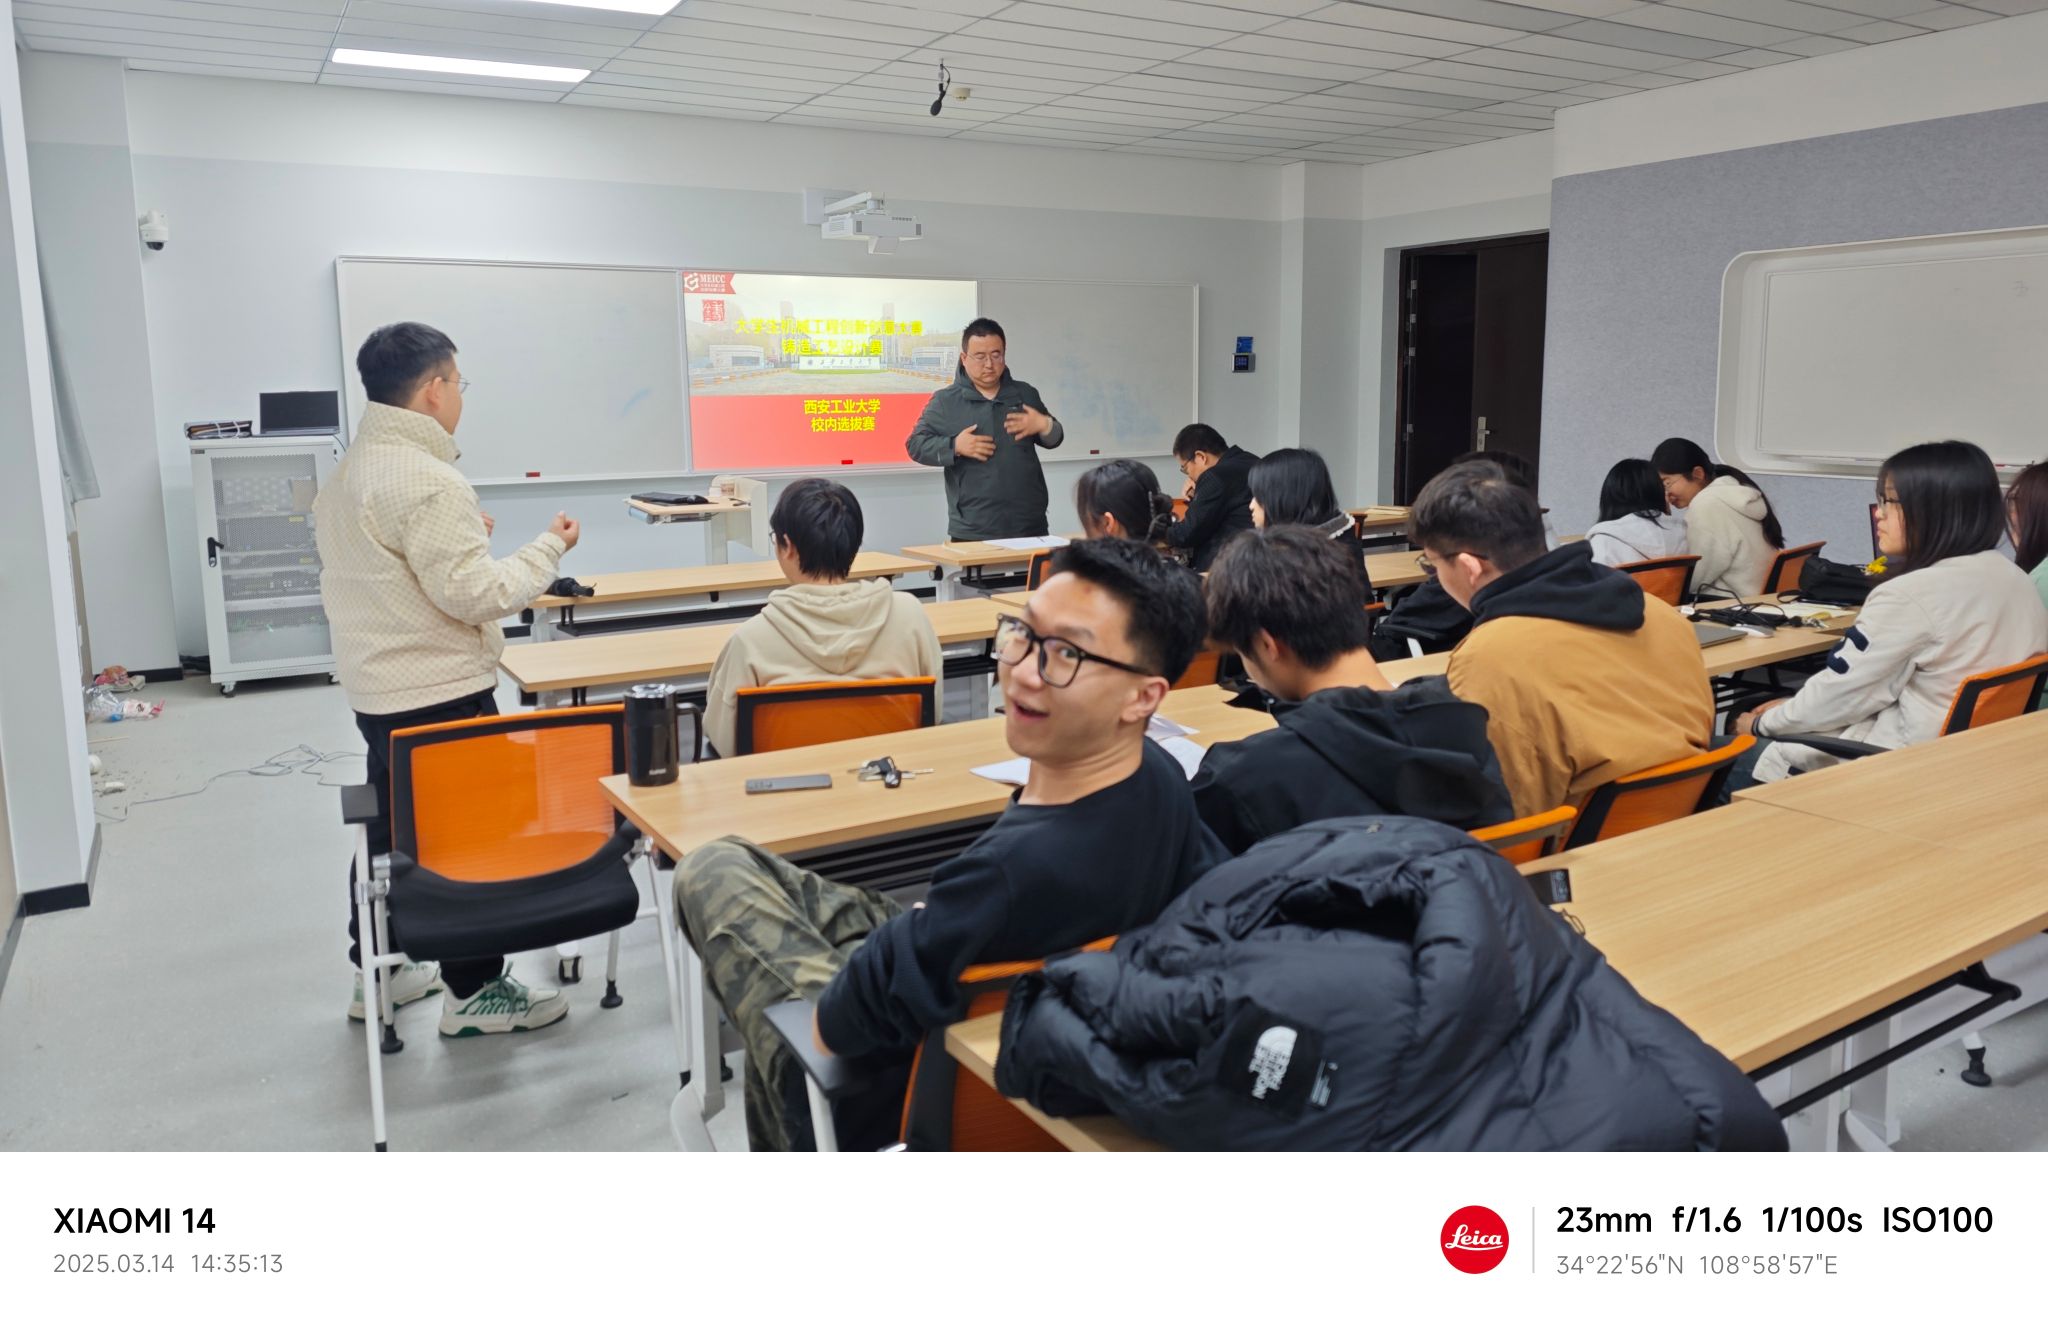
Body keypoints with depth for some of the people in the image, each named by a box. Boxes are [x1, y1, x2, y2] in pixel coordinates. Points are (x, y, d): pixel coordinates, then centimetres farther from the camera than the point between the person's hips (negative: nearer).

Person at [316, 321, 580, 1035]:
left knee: (390, 828, 20)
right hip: (440, 696, -10)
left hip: (377, 693, 10)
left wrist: (467, 536, 20)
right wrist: (549, 547, -11)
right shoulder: (427, 481, -22)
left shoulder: (346, 473, 10)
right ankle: (473, 992, 12)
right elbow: (475, 594, -23)